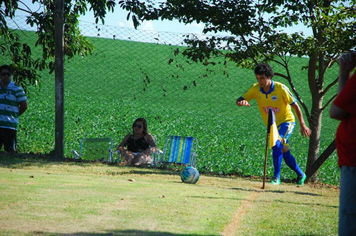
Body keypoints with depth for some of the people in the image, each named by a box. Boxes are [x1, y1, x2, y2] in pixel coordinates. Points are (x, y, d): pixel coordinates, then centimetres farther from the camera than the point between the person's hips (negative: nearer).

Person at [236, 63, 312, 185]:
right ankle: (300, 175, 34)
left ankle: (276, 177, -24)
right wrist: (242, 102, -38)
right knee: (285, 154, 13)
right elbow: (239, 100, -12)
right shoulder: (255, 89, -10)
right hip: (271, 125, 5)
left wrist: (302, 125, -17)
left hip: (286, 122, -5)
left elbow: (295, 106, -15)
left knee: (276, 144, -29)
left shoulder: (281, 89, -21)